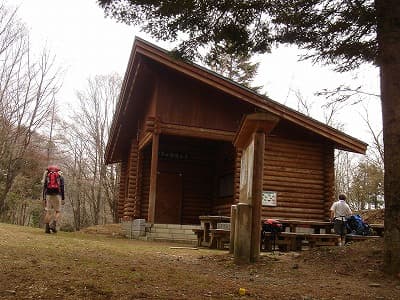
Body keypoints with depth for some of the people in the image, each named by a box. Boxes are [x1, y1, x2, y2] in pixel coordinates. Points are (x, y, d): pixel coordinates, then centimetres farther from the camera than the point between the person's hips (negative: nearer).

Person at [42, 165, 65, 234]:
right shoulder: (60, 176, 9)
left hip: (48, 195, 2)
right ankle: (53, 225, -15)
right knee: (58, 212, 5)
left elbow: (44, 187, 9)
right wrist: (63, 199, 0)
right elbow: (62, 188, 0)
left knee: (48, 212, 6)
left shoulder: (47, 176, 15)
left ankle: (47, 228, -2)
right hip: (57, 195, -2)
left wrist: (44, 198, 11)